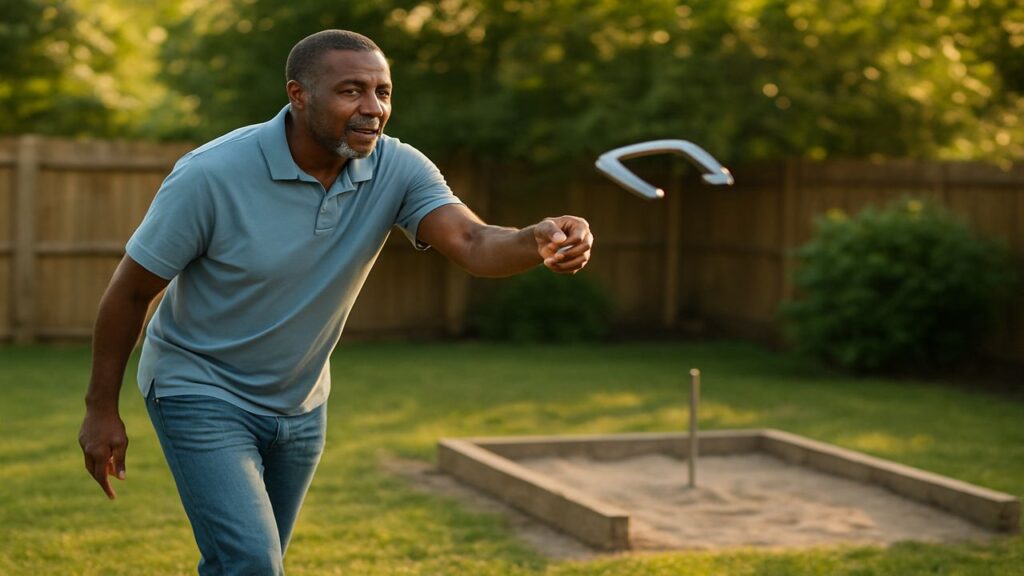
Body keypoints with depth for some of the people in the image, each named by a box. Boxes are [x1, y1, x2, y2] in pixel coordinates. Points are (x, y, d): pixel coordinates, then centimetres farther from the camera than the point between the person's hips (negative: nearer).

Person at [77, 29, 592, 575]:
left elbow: (473, 242, -31)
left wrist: (539, 242, -54)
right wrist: (101, 407, -9)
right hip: (202, 394, -5)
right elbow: (131, 288, -14)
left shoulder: (398, 170, -15)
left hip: (300, 404, 5)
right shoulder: (210, 175, -24)